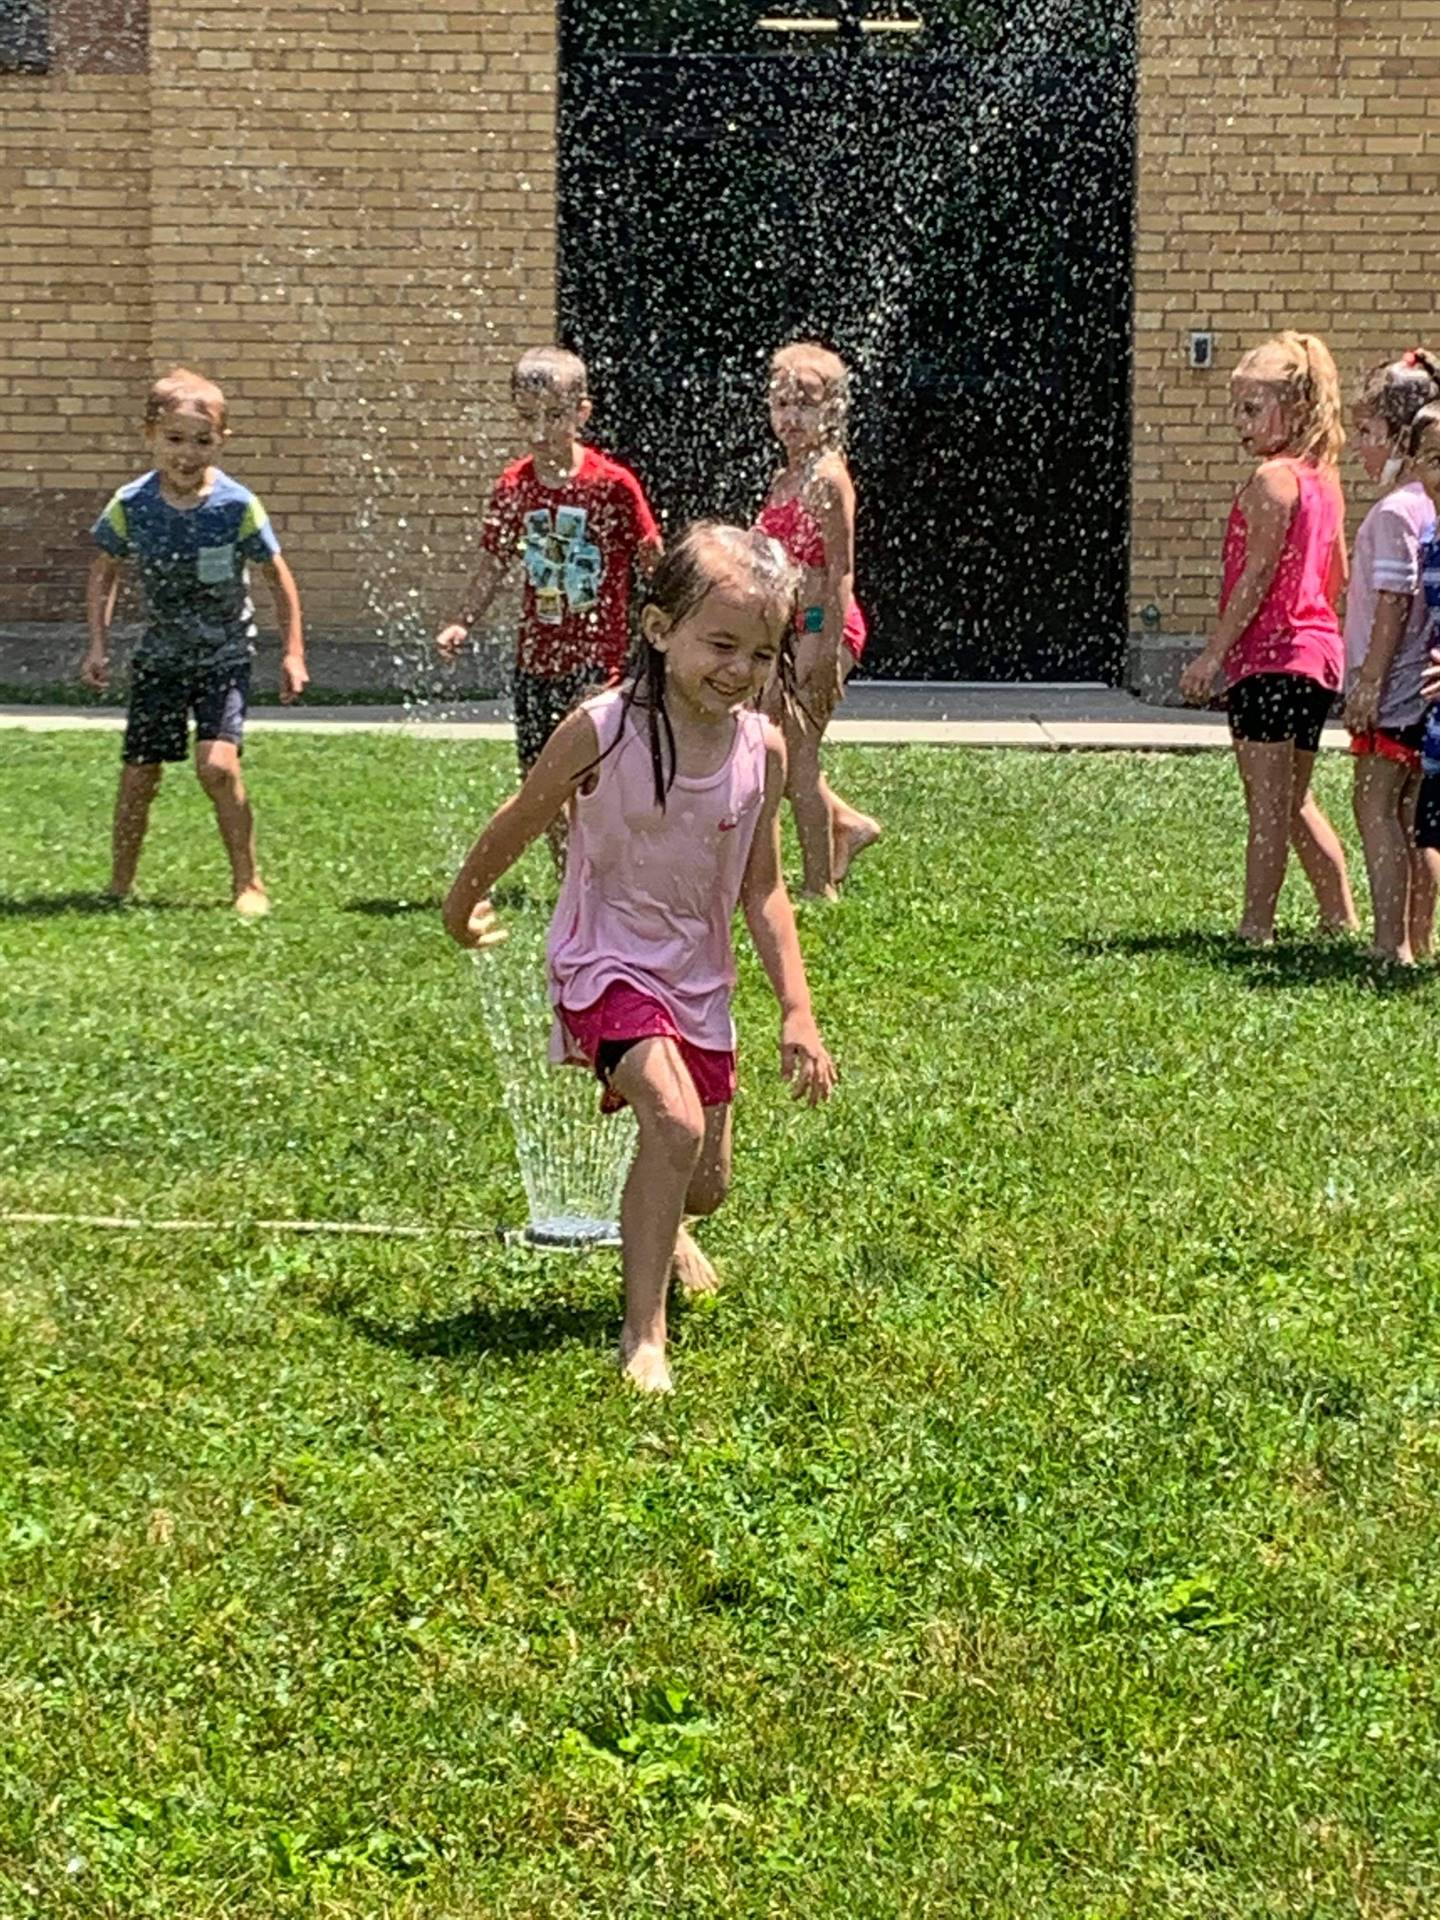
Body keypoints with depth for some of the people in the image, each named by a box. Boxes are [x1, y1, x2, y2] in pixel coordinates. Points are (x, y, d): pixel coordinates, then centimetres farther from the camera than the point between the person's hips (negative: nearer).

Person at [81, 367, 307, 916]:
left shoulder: (236, 506, -16)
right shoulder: (131, 506, -11)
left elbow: (279, 579, -3)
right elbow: (104, 574, 6)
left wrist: (292, 653, -3)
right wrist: (97, 645, 0)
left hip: (224, 657, -2)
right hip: (159, 658, 3)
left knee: (217, 764, -19)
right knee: (138, 775, 2)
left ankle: (248, 882, -4)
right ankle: (119, 885, 22)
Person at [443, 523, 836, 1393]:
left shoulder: (763, 749, -7)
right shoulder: (603, 730, -21)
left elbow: (763, 890, 3)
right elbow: (519, 823, -4)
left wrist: (798, 1011, -1)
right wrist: (463, 907, 11)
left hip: (700, 977, 5)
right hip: (609, 960, -5)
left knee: (706, 1182, 15)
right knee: (675, 1123, -29)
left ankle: (663, 1225, 54)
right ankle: (644, 1332, -18)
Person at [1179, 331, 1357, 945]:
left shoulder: (1271, 479, -14)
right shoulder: (1323, 479, 12)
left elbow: (1257, 576, -17)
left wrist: (1213, 653, -15)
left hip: (1269, 657, -9)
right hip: (1317, 652, 9)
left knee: (1267, 807, -5)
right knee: (1294, 802, 18)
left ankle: (1256, 929, -2)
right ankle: (1342, 919, 20)